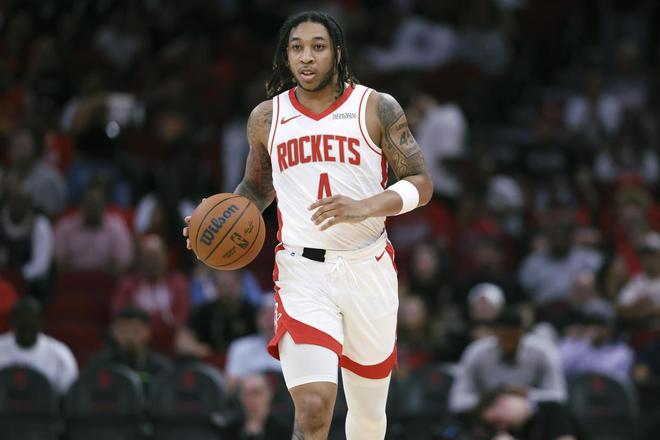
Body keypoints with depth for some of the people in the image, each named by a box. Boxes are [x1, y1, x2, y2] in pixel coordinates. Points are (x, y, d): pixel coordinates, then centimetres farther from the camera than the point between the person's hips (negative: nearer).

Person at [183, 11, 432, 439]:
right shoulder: (266, 118, 6)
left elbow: (422, 184, -4)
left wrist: (365, 207, -23)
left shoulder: (377, 109, -1)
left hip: (368, 270, 0)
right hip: (302, 272, 0)